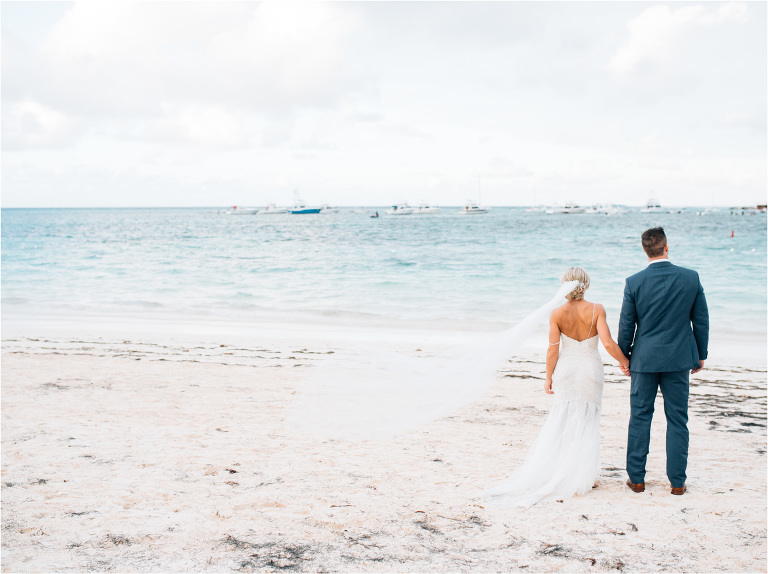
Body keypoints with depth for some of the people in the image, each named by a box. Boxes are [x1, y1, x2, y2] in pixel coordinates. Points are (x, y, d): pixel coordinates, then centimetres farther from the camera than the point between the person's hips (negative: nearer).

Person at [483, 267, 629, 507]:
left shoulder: (557, 313, -9)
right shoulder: (596, 310, -12)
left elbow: (553, 349, -8)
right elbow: (608, 343, -17)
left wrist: (548, 377, 3)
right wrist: (623, 360, 1)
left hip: (566, 370, 1)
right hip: (591, 370, -1)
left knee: (562, 421, 12)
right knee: (587, 422, 10)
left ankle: (558, 474, 11)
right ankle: (583, 477, 13)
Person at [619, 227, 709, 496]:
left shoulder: (634, 282, -9)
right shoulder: (691, 278, -6)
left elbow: (626, 325, -3)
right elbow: (701, 320, 1)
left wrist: (624, 358, 10)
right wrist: (701, 355, 13)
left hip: (645, 359, -1)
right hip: (679, 358, 1)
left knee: (640, 417, 9)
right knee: (677, 420, 8)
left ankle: (636, 478, 15)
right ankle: (677, 481, 13)